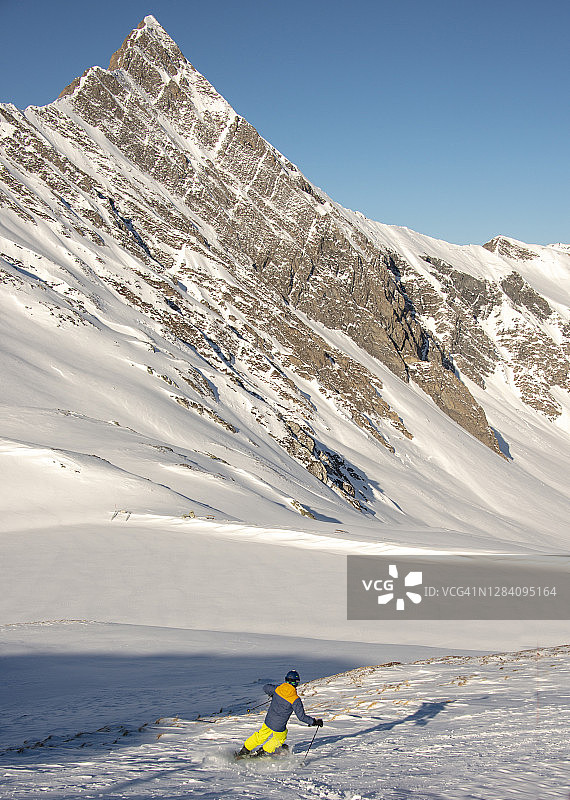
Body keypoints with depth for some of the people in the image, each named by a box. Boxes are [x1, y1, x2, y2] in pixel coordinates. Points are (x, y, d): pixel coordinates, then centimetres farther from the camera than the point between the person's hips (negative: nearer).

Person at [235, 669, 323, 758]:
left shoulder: (278, 688, -8)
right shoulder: (295, 699, -21)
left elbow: (265, 688, 12)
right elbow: (302, 716, -17)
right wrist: (314, 721, -6)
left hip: (268, 721, 4)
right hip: (279, 728, -4)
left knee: (261, 735, 28)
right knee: (280, 738, 28)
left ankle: (244, 751, 37)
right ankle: (263, 751, 37)